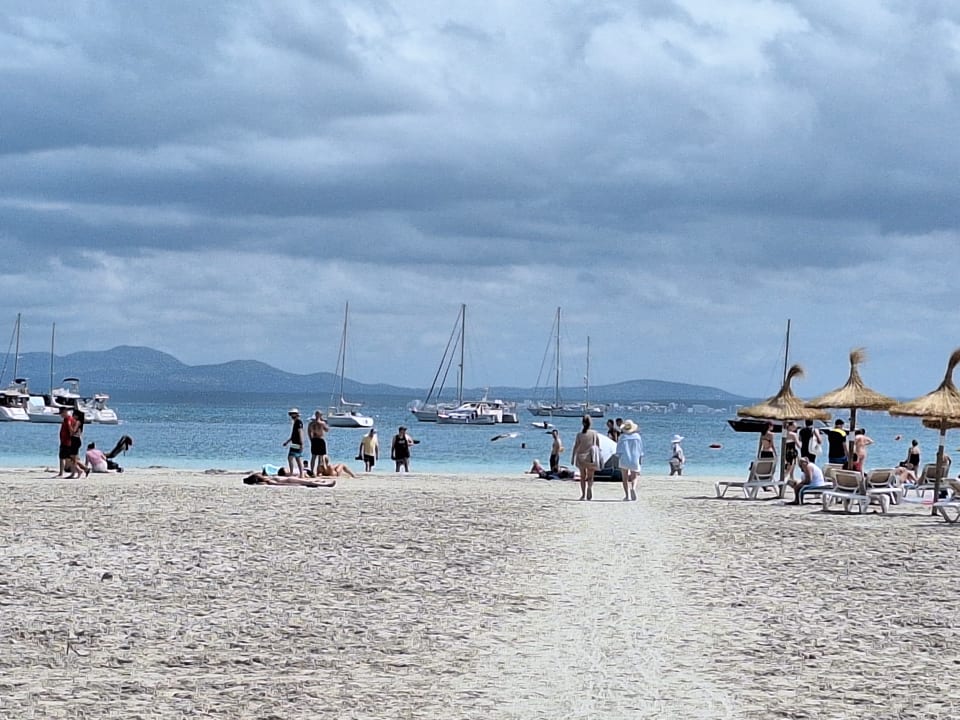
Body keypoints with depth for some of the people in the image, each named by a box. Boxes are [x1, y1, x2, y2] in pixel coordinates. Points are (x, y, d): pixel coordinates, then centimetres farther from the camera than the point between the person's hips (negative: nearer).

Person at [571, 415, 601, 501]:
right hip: (591, 457, 0)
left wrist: (573, 458, 2)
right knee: (590, 477, 8)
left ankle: (583, 495, 9)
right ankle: (590, 487, -24)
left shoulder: (579, 434, -7)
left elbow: (576, 447, -5)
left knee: (583, 476, 13)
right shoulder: (594, 433, -3)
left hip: (581, 457, 0)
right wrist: (598, 457, 13)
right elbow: (598, 446, 2)